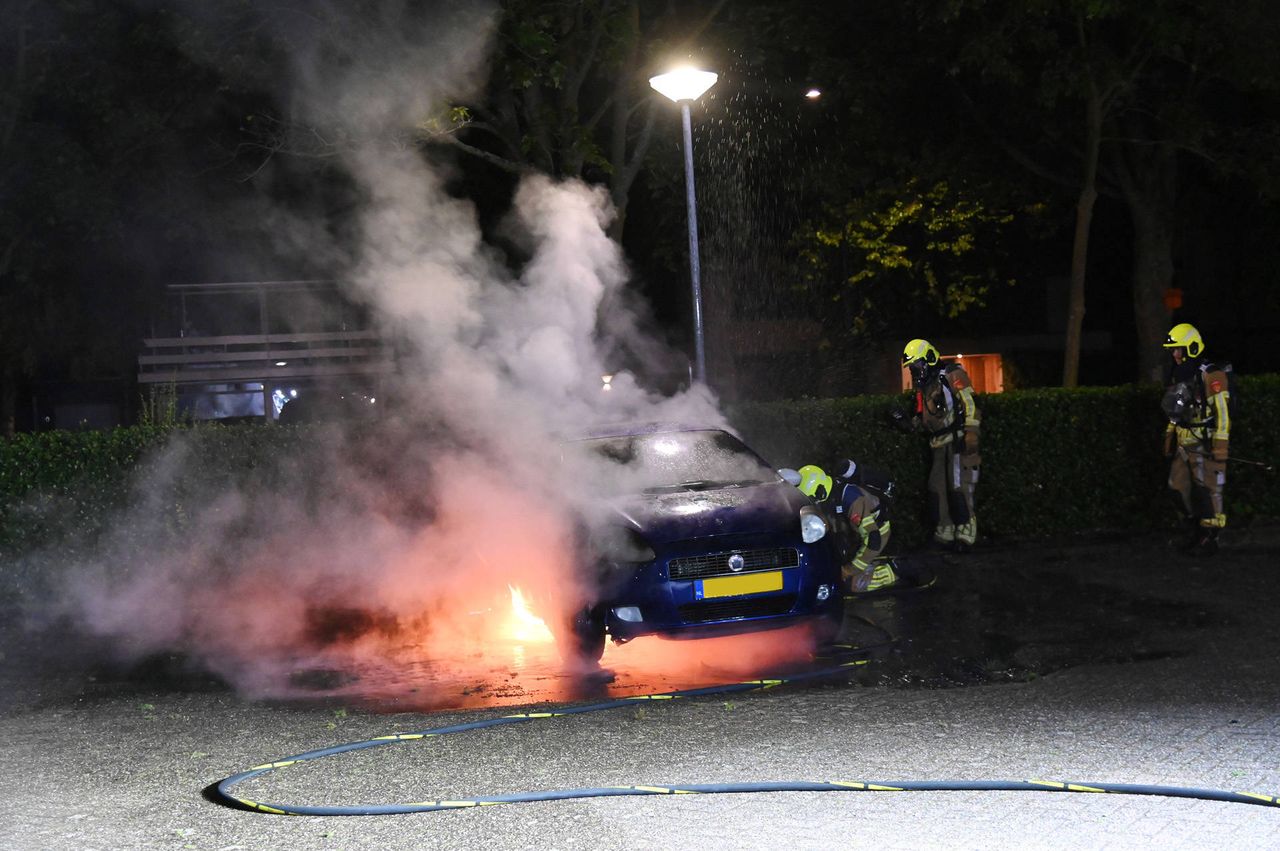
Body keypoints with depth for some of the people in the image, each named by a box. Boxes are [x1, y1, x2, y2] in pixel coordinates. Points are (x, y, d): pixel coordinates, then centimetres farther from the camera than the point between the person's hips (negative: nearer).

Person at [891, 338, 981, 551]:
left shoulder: (952, 376, -7)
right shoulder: (925, 388, 21)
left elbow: (970, 406, -15)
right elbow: (924, 421, 25)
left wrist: (970, 439, -21)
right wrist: (907, 421, 5)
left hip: (959, 441, -9)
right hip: (940, 445, 9)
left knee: (959, 488, -12)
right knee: (937, 490, 7)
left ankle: (965, 534, -10)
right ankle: (944, 535, 13)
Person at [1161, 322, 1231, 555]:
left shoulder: (1211, 376, -14)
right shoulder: (1180, 376, 13)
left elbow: (1223, 413, -15)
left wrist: (1220, 449, -18)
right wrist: (1169, 442, 19)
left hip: (1205, 445, -8)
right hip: (1183, 445, 8)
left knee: (1208, 491, -4)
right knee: (1179, 489, 9)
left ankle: (1210, 538, 4)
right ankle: (1194, 532, 23)